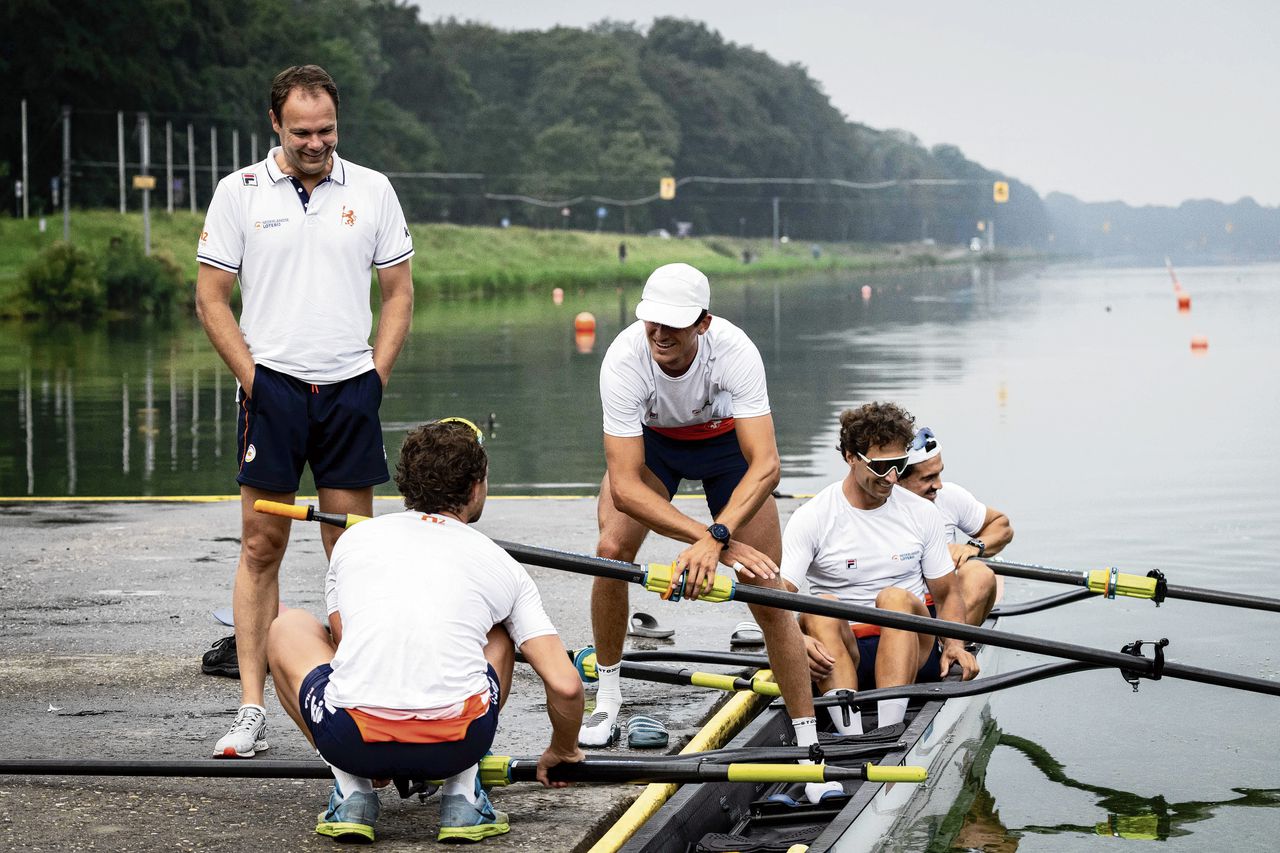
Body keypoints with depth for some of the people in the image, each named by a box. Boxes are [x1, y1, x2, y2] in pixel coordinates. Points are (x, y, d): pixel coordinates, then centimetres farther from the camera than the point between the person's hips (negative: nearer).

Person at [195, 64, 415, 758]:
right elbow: (210, 298, 3)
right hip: (273, 385, -1)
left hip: (350, 389, 2)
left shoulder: (372, 191, 6)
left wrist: (376, 376, 1)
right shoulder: (239, 192, 1)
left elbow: (398, 292, 11)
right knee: (261, 548, -1)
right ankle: (251, 711, 1)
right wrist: (252, 379, -4)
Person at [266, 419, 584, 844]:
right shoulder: (503, 566, 17)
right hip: (458, 745, 0)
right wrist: (562, 753, 33)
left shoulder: (354, 539, 21)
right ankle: (463, 795, 17)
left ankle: (351, 792, 15)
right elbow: (566, 686, 10)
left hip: (352, 741, 0)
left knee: (286, 629, 30)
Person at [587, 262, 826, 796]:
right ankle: (607, 706, -3)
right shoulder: (624, 362, -36)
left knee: (766, 592, -10)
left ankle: (809, 743, -1)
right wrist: (722, 543, -48)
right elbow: (625, 486, -40)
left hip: (725, 440, -1)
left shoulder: (735, 352, -38)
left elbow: (766, 466, -43)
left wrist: (714, 538, -58)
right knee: (612, 550, -22)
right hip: (652, 439, 1)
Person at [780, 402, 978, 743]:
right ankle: (852, 737, -48)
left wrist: (955, 645, -7)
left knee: (895, 598, -30)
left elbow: (947, 593, 13)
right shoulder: (812, 519, -3)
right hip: (841, 653, -1)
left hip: (912, 649, 1)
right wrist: (796, 639, -33)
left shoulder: (922, 513, 7)